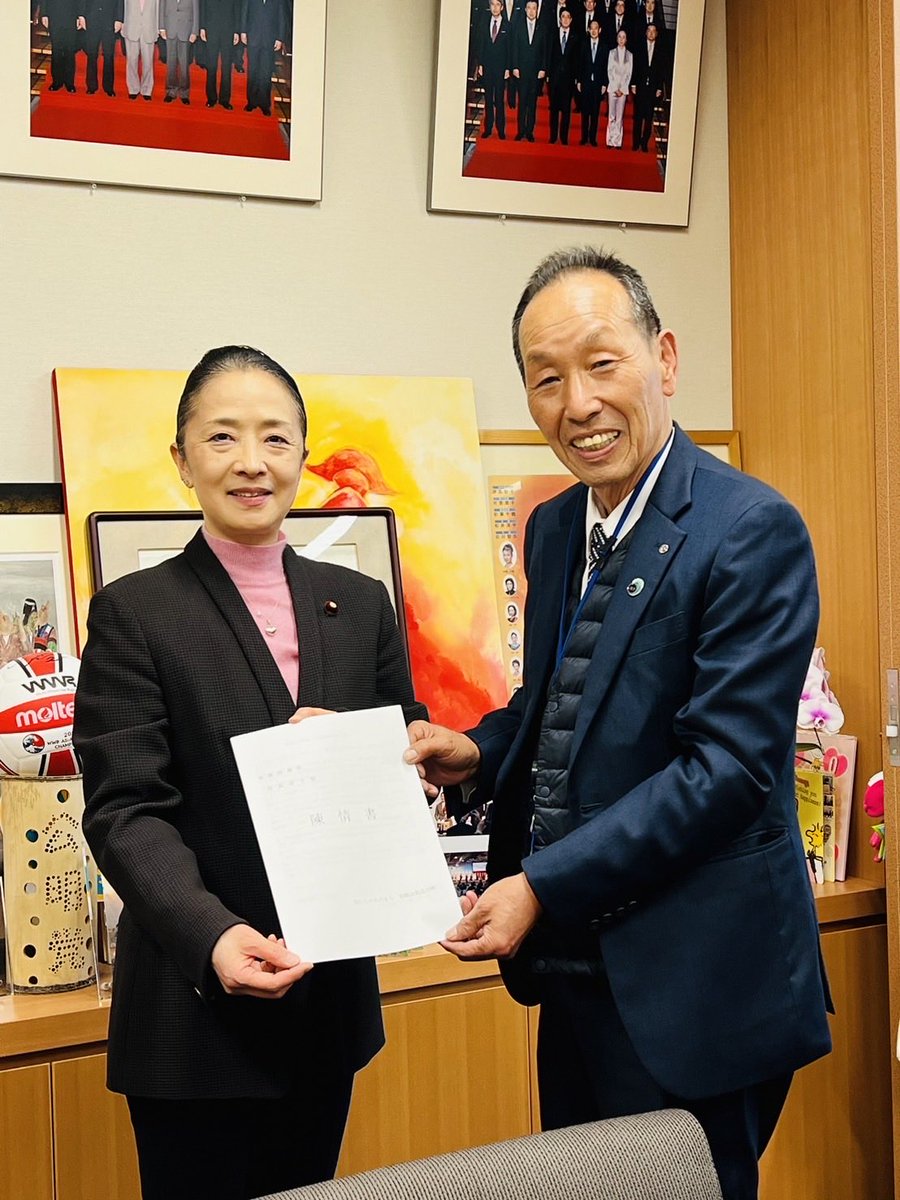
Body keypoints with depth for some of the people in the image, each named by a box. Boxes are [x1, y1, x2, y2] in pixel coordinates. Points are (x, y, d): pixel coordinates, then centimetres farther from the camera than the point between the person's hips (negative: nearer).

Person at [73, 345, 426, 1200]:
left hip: (332, 1000, 4)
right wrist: (212, 936, -30)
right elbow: (126, 811, -13)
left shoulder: (360, 603, 7)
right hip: (196, 1008, -4)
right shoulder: (133, 614, -6)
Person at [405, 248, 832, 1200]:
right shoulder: (553, 528, 8)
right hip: (575, 967, 8)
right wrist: (481, 752, -1)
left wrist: (543, 887, -21)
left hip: (687, 988, -7)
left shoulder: (752, 532, -17)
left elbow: (730, 764, -21)